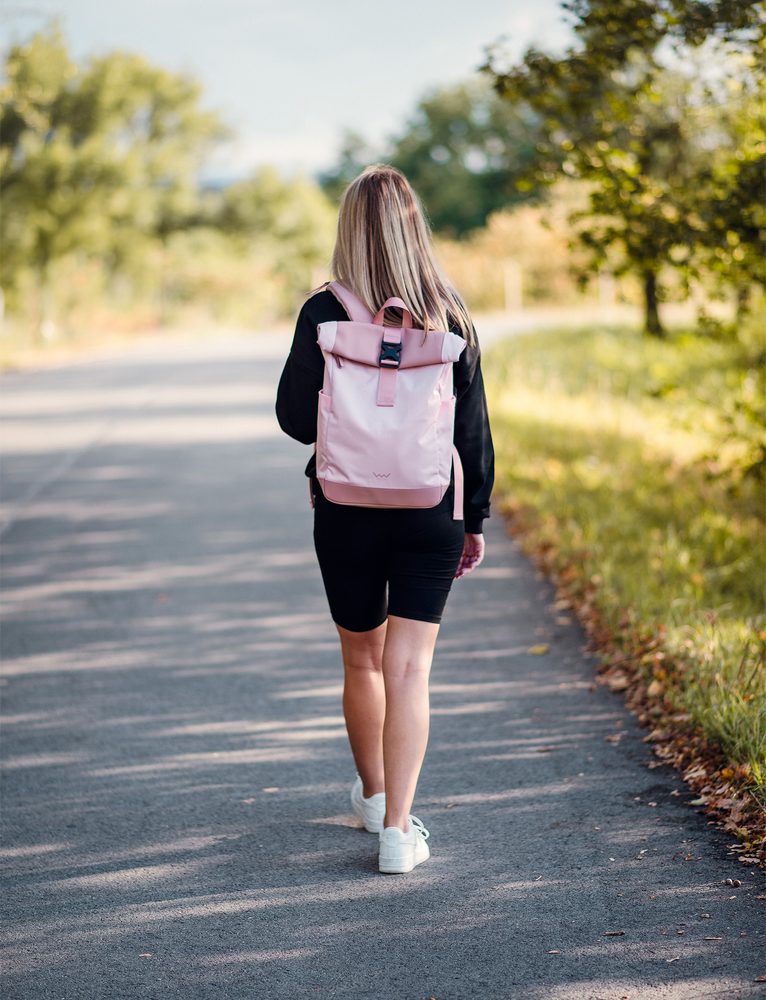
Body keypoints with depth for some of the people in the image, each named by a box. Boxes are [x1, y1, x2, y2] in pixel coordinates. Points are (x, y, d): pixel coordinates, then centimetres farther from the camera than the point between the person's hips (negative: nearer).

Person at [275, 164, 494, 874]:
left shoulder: (324, 314, -9)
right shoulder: (450, 318, -3)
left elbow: (295, 416, -5)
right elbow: (474, 428, 1)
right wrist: (476, 517, 10)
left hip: (347, 512, 0)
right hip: (432, 514, 0)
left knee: (361, 661, 18)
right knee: (409, 669, 1)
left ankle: (373, 794, 38)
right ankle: (398, 828, -8)